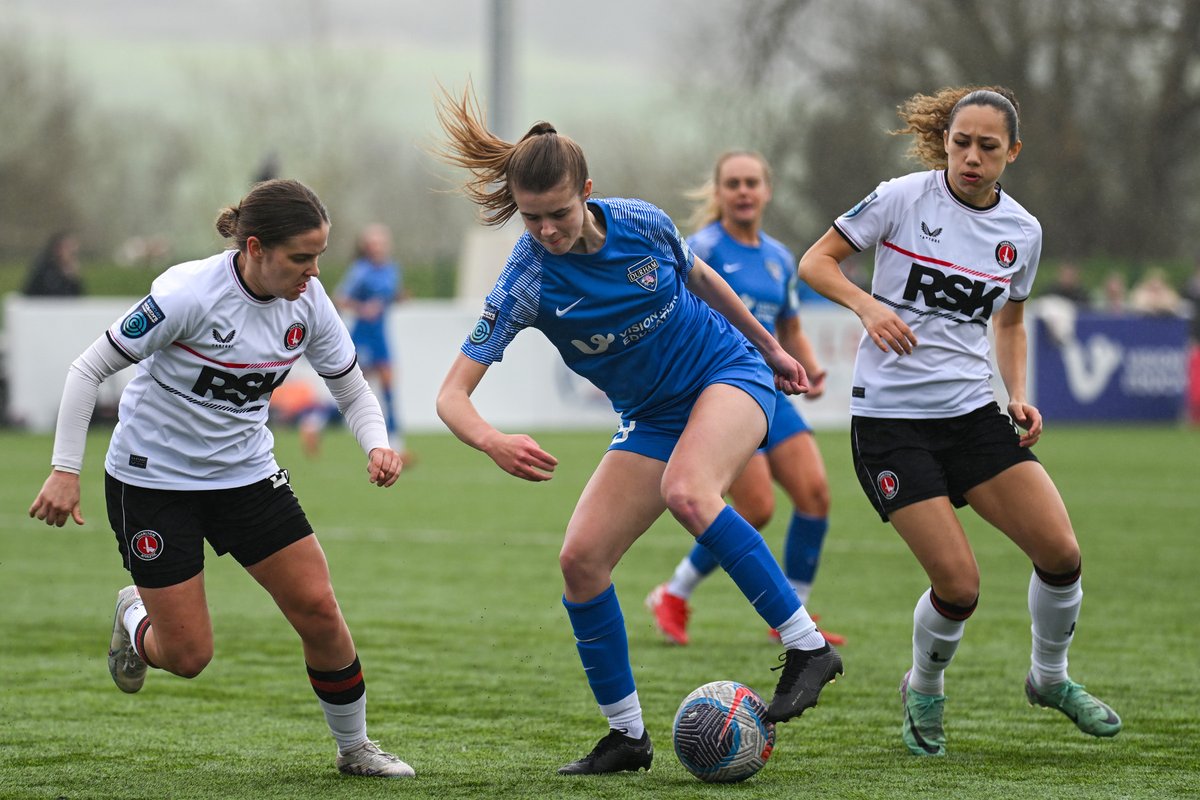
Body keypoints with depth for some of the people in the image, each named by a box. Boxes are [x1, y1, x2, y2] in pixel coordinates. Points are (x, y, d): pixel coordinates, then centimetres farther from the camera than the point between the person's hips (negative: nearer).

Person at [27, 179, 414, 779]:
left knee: (318, 610, -6)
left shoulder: (307, 302, -9)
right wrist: (65, 470, -19)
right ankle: (135, 616, 32)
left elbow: (353, 391, 4)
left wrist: (377, 444, -18)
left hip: (247, 475, 5)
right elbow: (89, 369, -17)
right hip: (152, 479, -5)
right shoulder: (189, 294, -25)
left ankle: (354, 748, 15)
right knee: (188, 656, -5)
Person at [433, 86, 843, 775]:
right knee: (581, 559, -9)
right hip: (652, 419, 3)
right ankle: (627, 736, 6)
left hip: (729, 372, -3)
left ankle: (807, 645, -26)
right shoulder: (527, 283, -19)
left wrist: (771, 346, 18)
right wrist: (494, 443, -46)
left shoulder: (641, 224, -17)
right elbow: (453, 396, -24)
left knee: (686, 491, -34)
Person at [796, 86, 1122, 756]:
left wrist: (1020, 397, 5)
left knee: (1061, 553, -9)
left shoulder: (1022, 231, 6)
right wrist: (867, 303, -22)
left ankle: (1051, 677, 20)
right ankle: (924, 693, 19)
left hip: (973, 412, 4)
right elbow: (816, 262, -3)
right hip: (889, 417, -4)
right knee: (959, 584, -13)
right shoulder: (902, 199, -8)